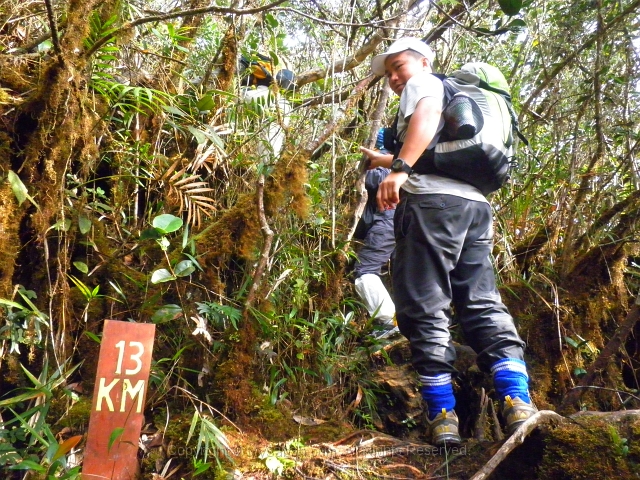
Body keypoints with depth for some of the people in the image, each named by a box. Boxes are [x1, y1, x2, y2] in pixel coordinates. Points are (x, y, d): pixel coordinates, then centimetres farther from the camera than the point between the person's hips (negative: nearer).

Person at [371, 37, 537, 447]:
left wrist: (399, 168, -25)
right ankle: (519, 403, -7)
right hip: (476, 203, 9)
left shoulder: (423, 83, 11)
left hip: (434, 200, -8)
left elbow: (428, 114, -13)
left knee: (424, 308, -7)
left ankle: (443, 416, -7)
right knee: (484, 305, 3)